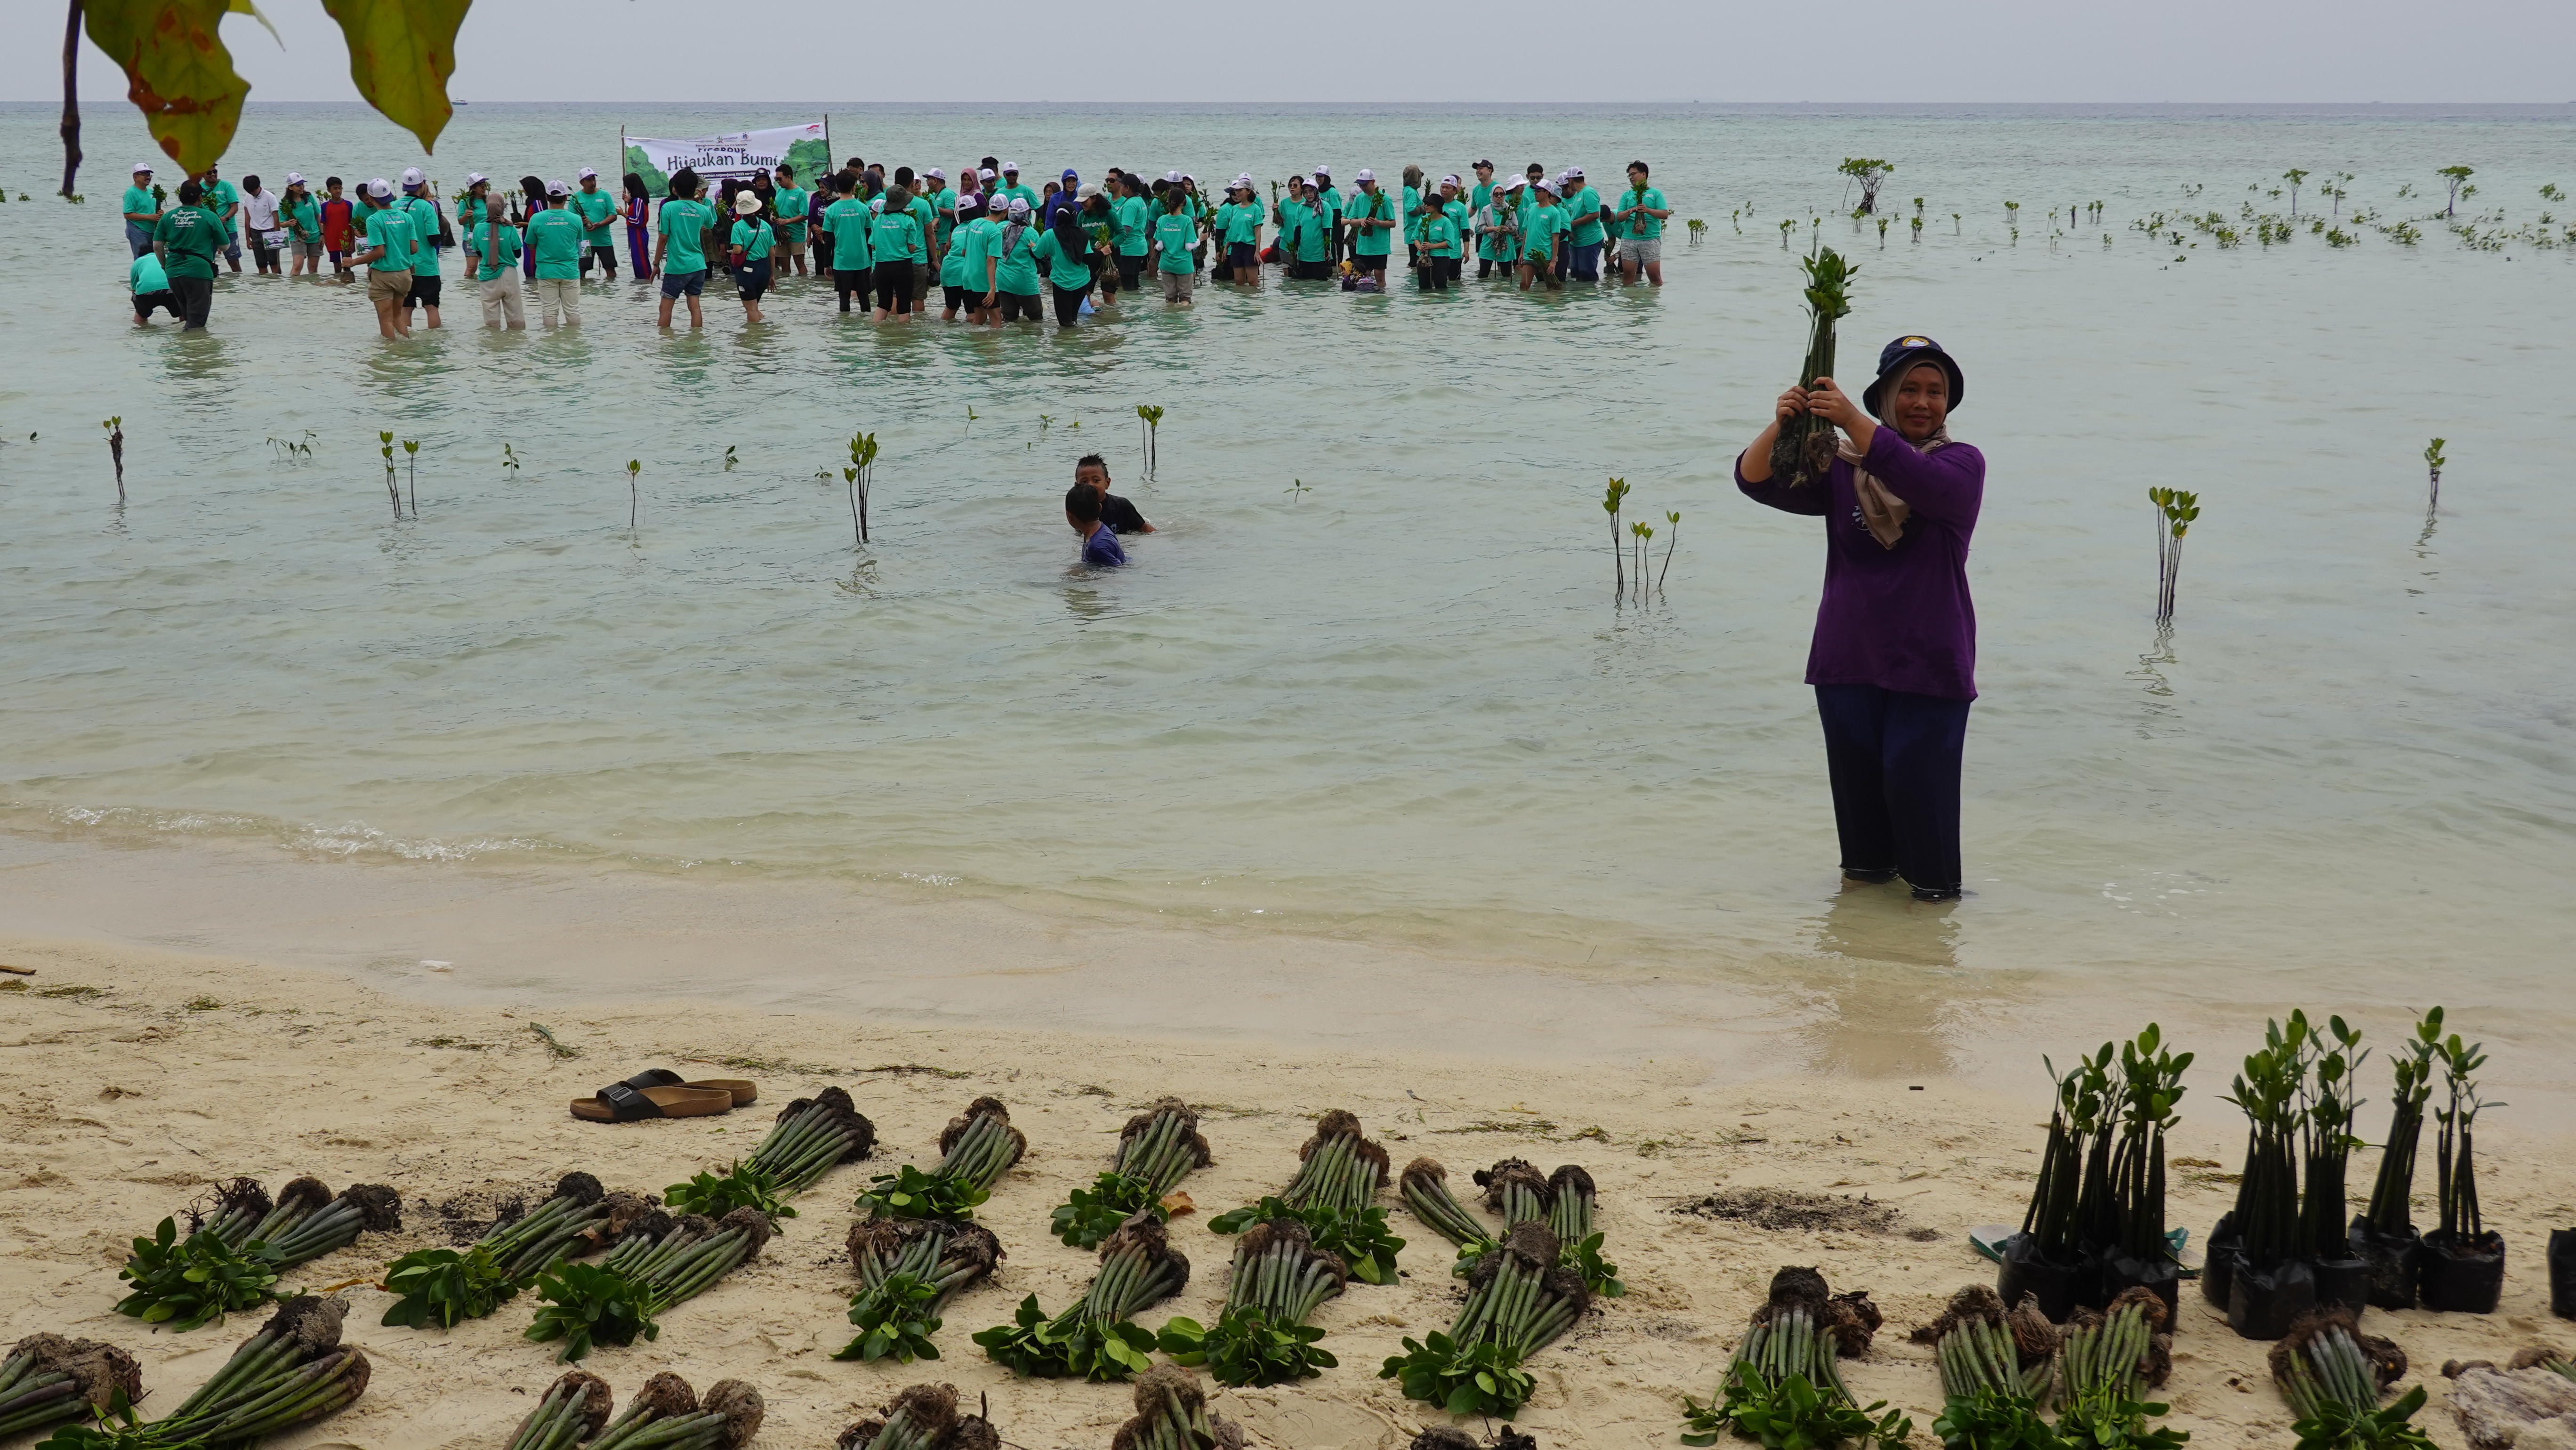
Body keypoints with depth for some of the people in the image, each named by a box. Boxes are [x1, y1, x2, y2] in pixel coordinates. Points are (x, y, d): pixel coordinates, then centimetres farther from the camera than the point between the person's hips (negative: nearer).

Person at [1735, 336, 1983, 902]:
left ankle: (1935, 887, 10)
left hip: (1927, 663, -3)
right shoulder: (1842, 468, 5)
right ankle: (1868, 867, 30)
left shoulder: (1962, 463, -2)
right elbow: (1756, 481, -6)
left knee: (1916, 779, -6)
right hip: (1847, 661, 3)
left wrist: (1854, 421, -36)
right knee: (1855, 775, 10)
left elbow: (1924, 484, -25)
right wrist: (1780, 426, -28)